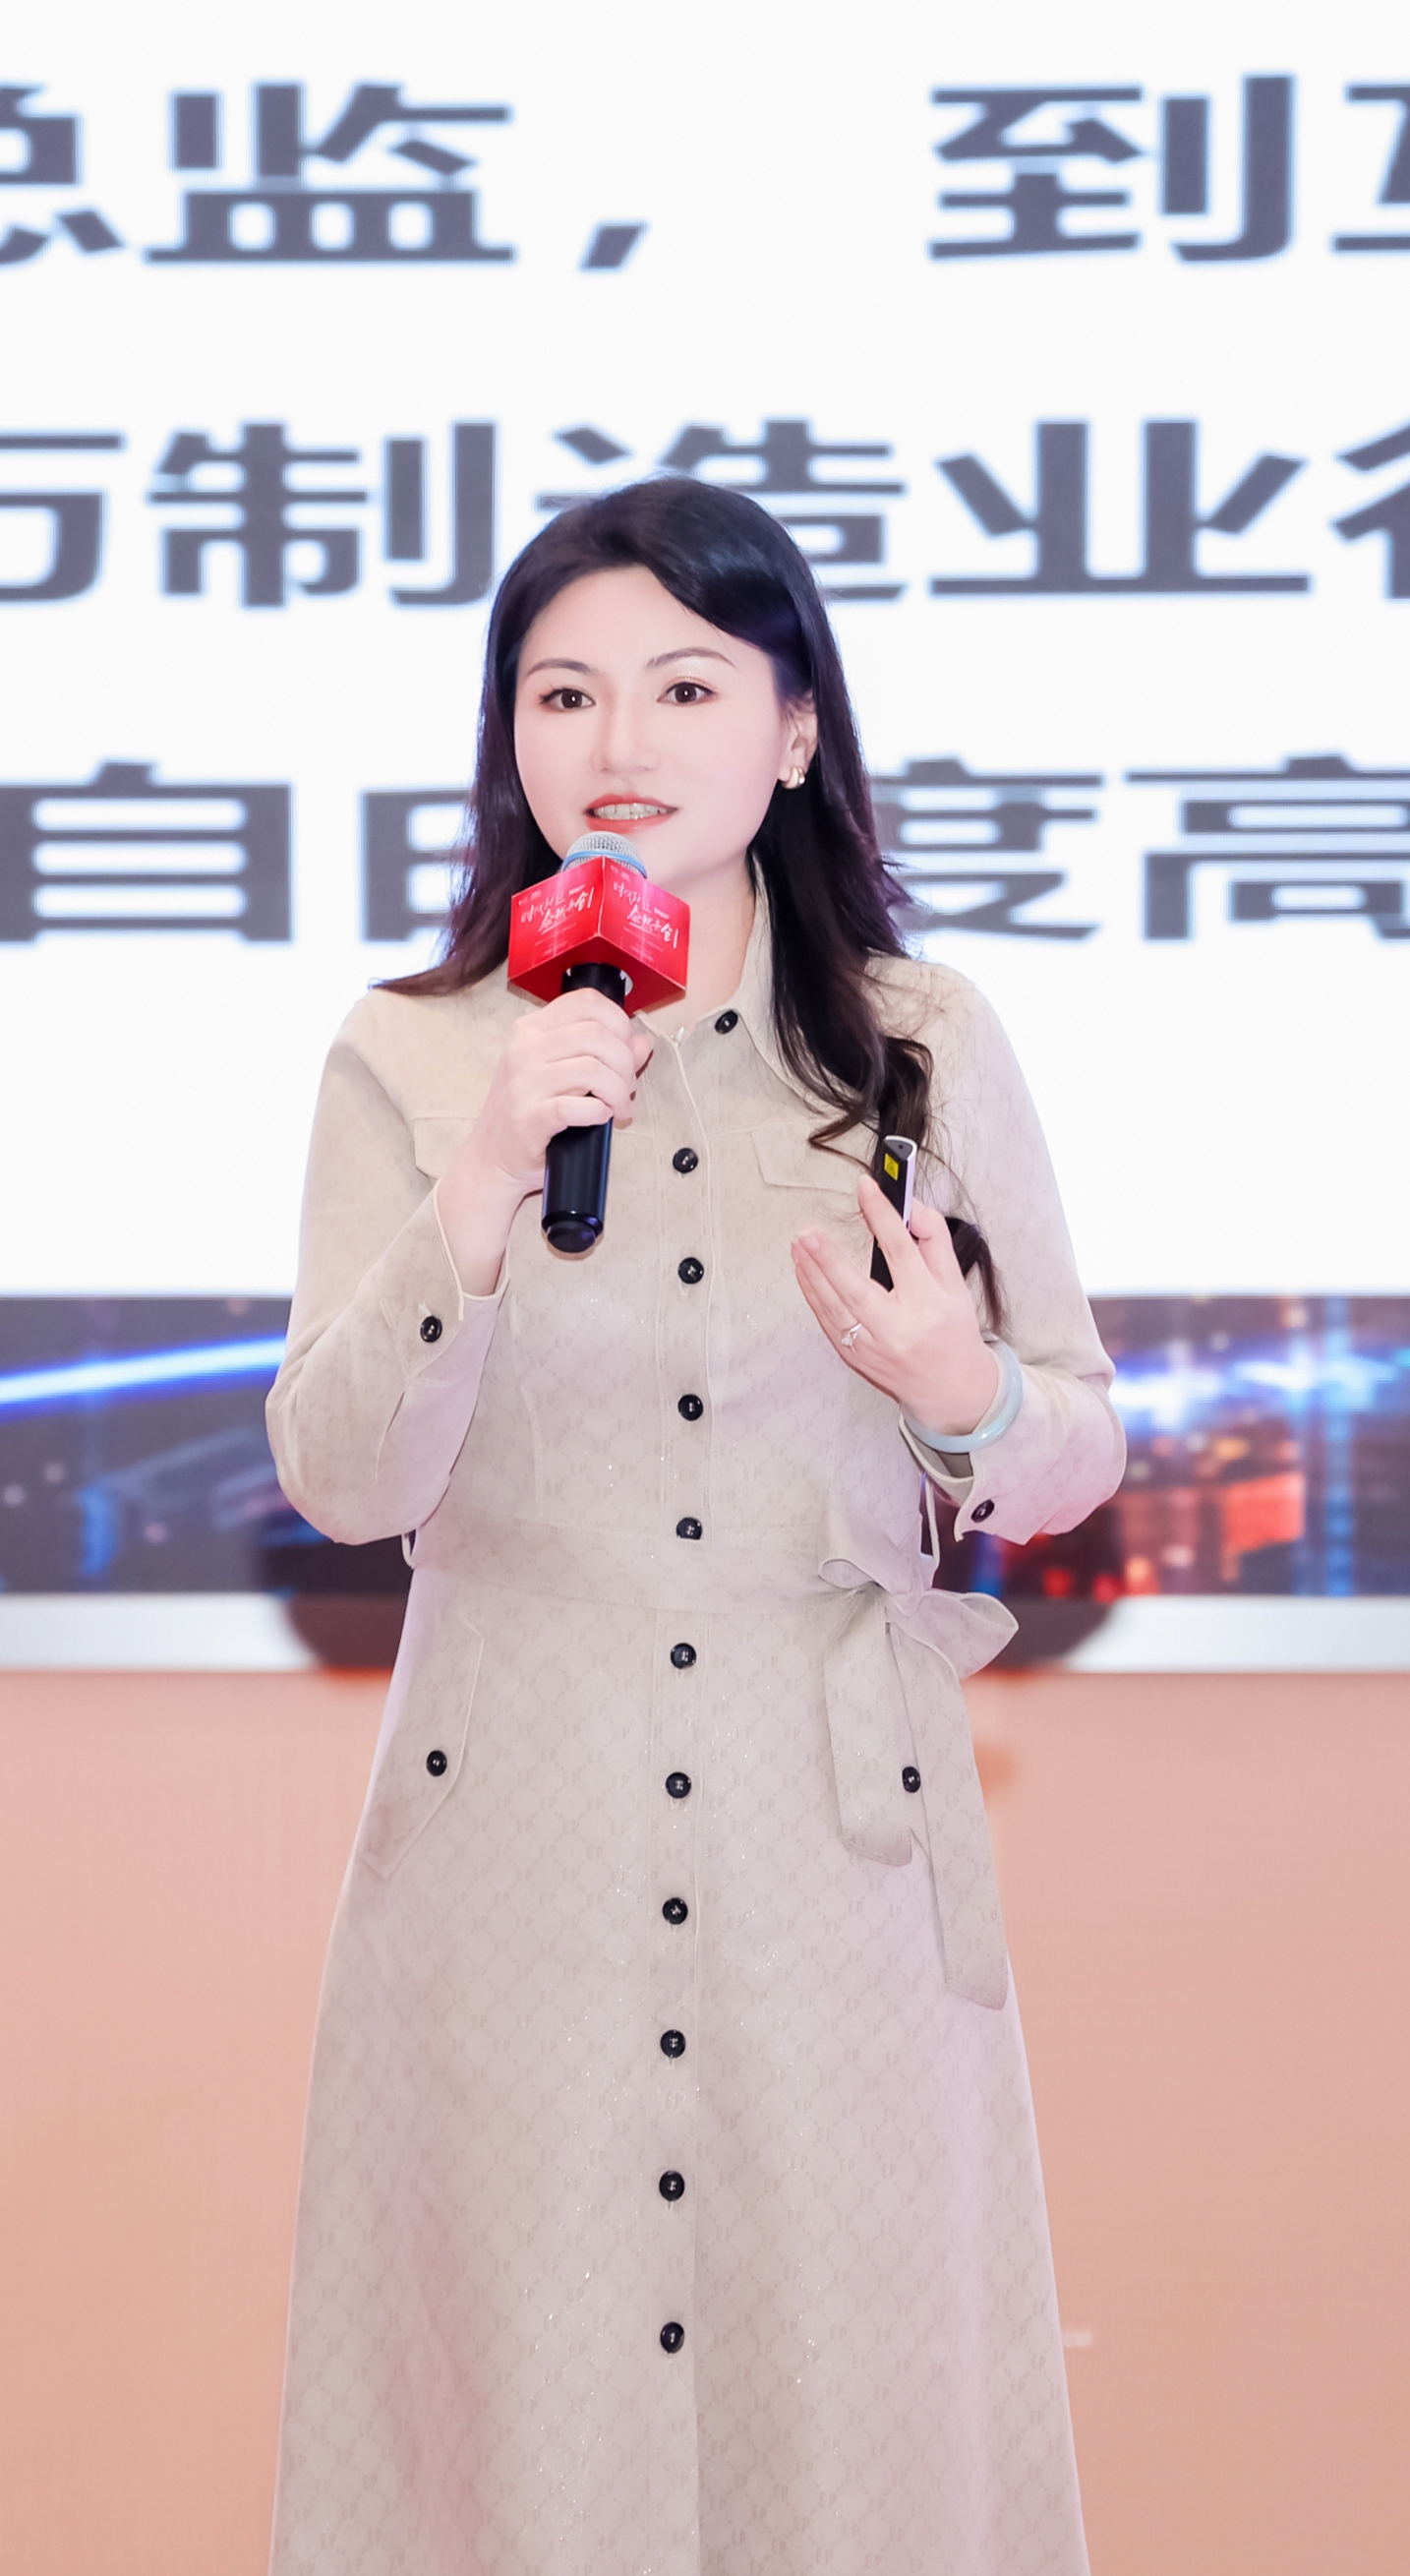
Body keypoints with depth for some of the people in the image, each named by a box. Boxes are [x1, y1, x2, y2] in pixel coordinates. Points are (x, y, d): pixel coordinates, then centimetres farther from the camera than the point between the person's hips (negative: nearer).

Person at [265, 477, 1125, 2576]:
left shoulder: (931, 1050, 3)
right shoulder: (409, 1063, 1)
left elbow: (1083, 1447, 8)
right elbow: (338, 1483, -7)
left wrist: (971, 1407, -14)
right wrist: (482, 1200, -20)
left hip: (843, 1851, 1)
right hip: (514, 1853, 0)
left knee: (857, 2397, 7)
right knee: (525, 2393, 6)